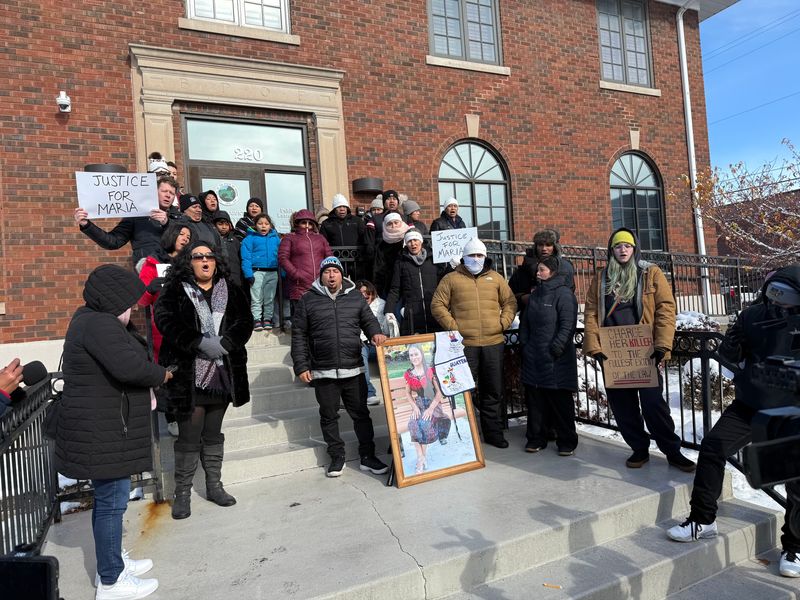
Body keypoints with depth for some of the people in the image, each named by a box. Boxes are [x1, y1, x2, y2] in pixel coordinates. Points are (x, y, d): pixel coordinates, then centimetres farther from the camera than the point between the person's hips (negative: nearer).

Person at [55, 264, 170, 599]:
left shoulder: (91, 318, 12)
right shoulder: (99, 324, -22)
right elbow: (129, 366, -35)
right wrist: (162, 375, -17)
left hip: (104, 429, 11)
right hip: (103, 433, -11)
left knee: (109, 498, 20)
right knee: (112, 502, 0)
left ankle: (112, 561, 36)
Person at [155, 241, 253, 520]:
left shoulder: (230, 292, 9)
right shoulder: (174, 292, 0)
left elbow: (245, 322, -1)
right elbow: (166, 322, -14)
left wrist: (224, 343, -18)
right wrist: (201, 343, -23)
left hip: (223, 375, 3)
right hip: (188, 377, -3)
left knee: (214, 435, 16)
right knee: (189, 438, 4)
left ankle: (214, 486, 29)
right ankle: (182, 492, 20)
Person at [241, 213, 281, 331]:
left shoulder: (276, 238, 9)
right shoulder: (250, 238, 0)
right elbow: (246, 257, -6)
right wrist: (248, 274, -14)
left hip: (273, 273, 3)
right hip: (257, 272, -3)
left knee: (270, 299, 10)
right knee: (256, 299, 1)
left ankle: (267, 319, 19)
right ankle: (257, 320, 7)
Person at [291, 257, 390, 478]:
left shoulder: (355, 297, 8)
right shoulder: (308, 300, 3)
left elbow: (369, 320, 11)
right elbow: (299, 335, 3)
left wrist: (375, 333, -13)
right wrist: (301, 366, -2)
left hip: (354, 370, 1)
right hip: (323, 372, -1)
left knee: (361, 414, 8)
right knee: (329, 416, 10)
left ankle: (367, 456, 21)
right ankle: (337, 457, 25)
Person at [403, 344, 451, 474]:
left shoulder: (431, 371, -7)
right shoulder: (408, 374, 3)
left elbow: (440, 392, -7)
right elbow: (408, 393, 9)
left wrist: (431, 409, -17)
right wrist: (415, 407, -9)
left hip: (433, 404, -3)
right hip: (418, 405, 3)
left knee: (425, 423, -31)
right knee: (413, 424, -28)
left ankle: (423, 457, -16)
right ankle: (421, 458, -22)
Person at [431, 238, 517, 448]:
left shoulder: (495, 278, 13)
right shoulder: (451, 279, 5)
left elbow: (510, 302, 16)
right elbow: (437, 305, 1)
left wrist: (503, 323, 2)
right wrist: (453, 327, -8)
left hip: (493, 343, 3)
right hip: (464, 344, -3)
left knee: (493, 391, 12)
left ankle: (493, 432, 25)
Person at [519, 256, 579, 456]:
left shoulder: (564, 293, -8)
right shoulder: (536, 293, 15)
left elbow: (567, 325, -14)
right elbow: (525, 322, 19)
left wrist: (556, 349, -17)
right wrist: (524, 344, 11)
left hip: (556, 359, -7)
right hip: (533, 357, 7)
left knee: (560, 400, 2)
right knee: (534, 398, 10)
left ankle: (567, 441, 15)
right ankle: (536, 437, 22)